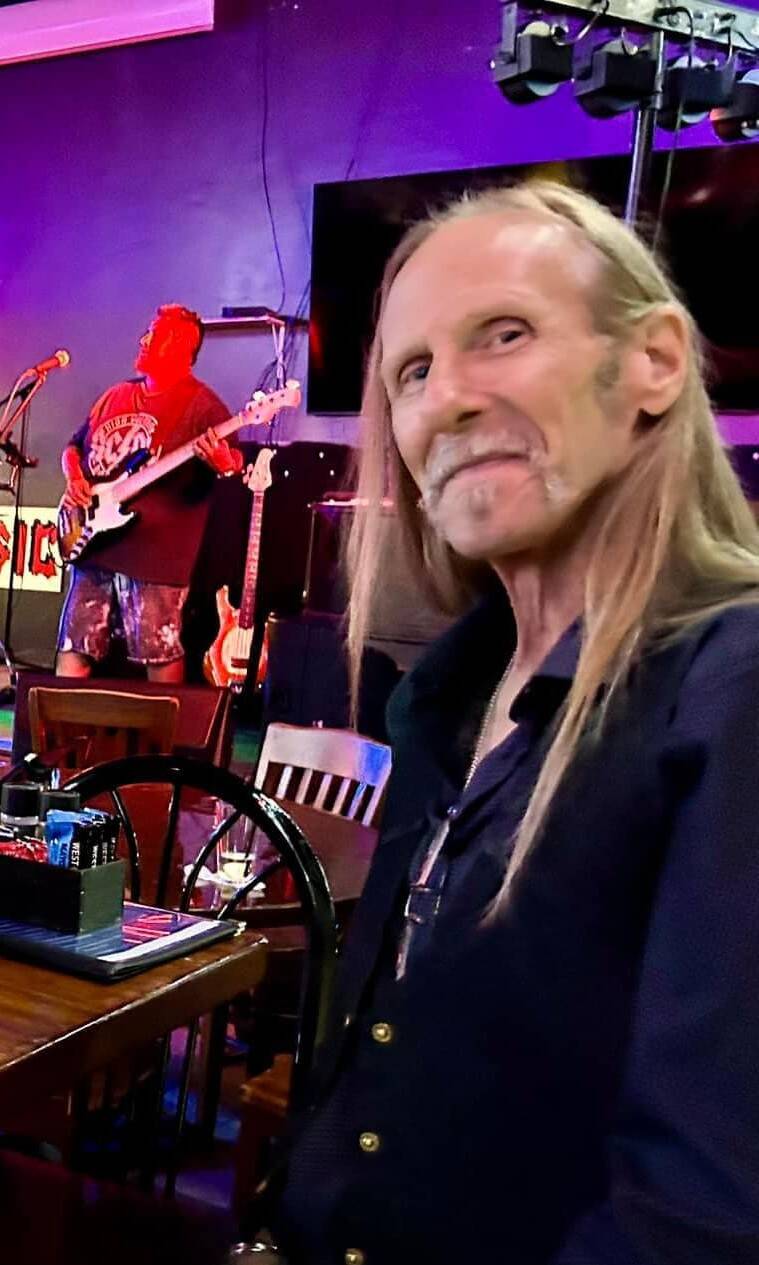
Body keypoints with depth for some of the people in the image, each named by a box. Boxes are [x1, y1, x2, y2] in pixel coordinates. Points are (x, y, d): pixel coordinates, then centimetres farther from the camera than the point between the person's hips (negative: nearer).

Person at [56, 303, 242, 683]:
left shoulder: (200, 403, -5)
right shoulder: (115, 396, 17)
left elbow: (236, 462, -16)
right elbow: (74, 447, 25)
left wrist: (224, 462, -40)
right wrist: (73, 479, 4)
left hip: (155, 554, -7)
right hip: (93, 545, 7)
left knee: (161, 657, -1)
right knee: (72, 650, 11)